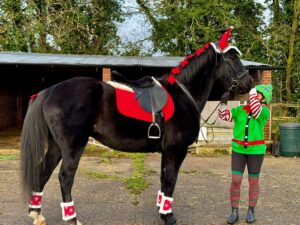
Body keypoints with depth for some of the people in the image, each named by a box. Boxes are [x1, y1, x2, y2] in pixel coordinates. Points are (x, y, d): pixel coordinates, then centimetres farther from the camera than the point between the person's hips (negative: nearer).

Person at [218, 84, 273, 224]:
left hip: (256, 151, -2)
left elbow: (256, 110, -26)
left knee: (253, 182, 8)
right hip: (238, 150, 2)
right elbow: (224, 115, -5)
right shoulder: (240, 110, 3)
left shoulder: (265, 112, -5)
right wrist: (223, 102, -22)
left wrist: (252, 89, -20)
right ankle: (234, 212, 11)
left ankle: (251, 211, 24)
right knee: (235, 181, -2)